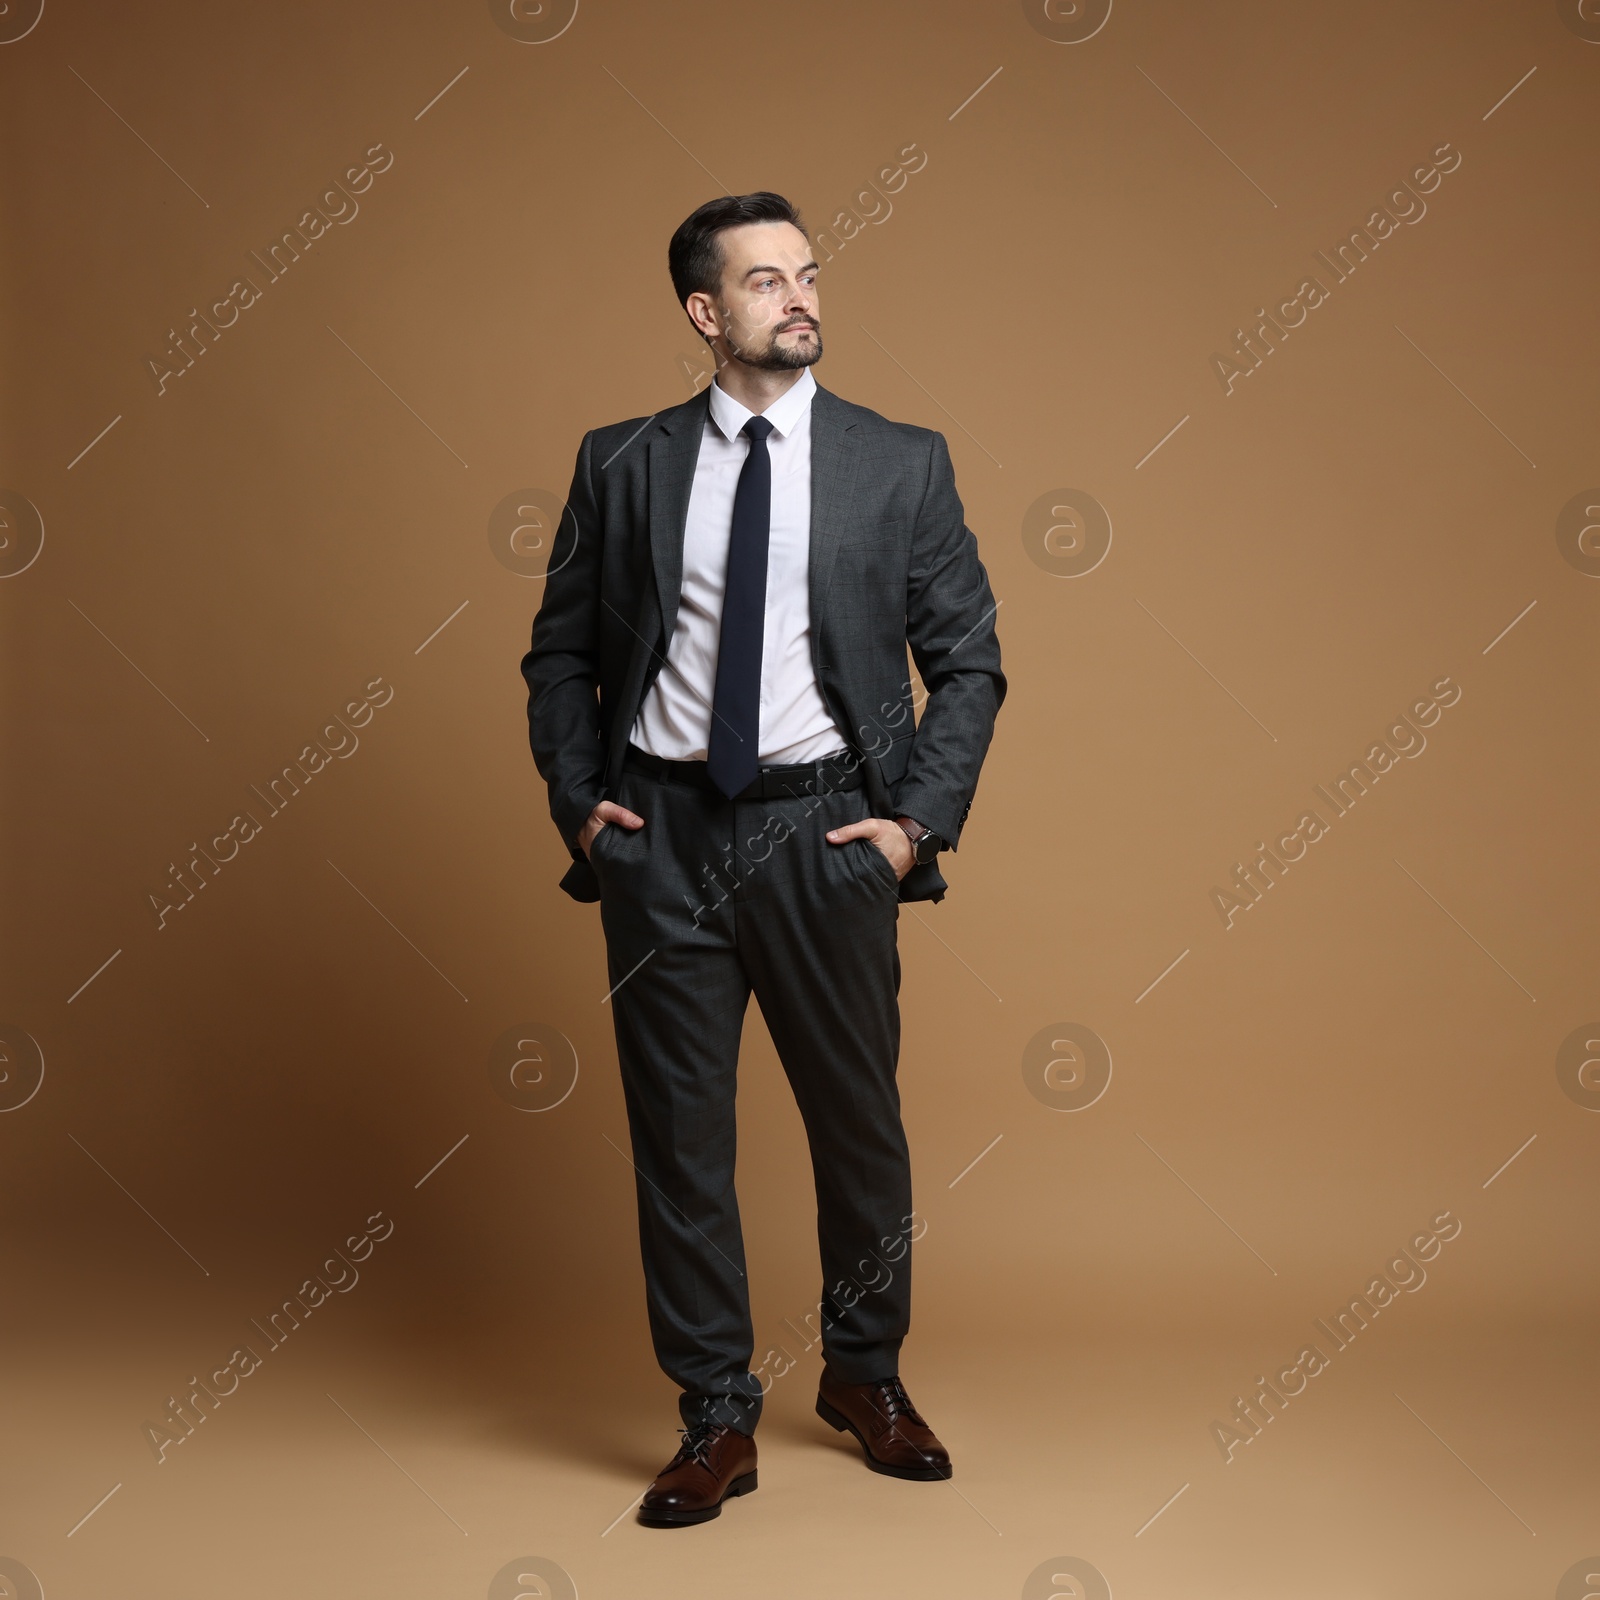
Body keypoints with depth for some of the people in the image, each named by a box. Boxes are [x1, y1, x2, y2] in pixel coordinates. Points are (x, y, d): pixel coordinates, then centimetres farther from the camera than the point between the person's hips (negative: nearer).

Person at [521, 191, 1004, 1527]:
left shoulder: (901, 465, 3)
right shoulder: (623, 465, 5)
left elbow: (969, 663, 5)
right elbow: (561, 652, 12)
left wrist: (919, 821, -4)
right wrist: (577, 799, 1)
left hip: (823, 835, 0)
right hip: (663, 834, 1)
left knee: (859, 1120, 11)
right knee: (679, 1132, 6)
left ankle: (866, 1377, 35)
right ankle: (718, 1420, 21)